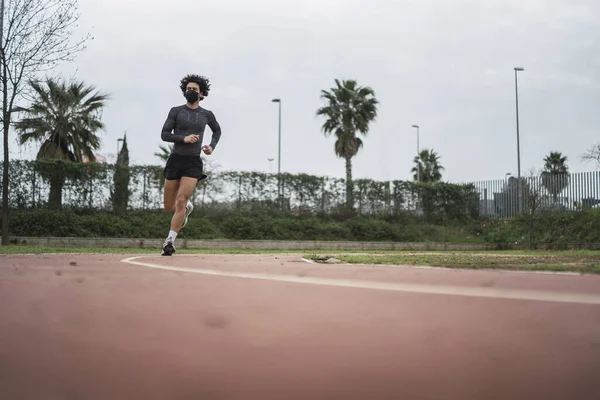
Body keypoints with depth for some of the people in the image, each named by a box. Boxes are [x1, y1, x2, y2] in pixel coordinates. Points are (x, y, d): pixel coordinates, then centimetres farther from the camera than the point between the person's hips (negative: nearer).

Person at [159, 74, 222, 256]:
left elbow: (217, 131, 26)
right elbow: (164, 134, -4)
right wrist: (183, 138, -20)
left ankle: (170, 241, -12)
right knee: (168, 206, 6)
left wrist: (212, 146, 8)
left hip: (193, 163, -1)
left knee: (181, 201, -16)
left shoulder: (206, 115, 7)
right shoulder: (176, 111, 2)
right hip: (175, 160, 1)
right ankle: (187, 208, 41)